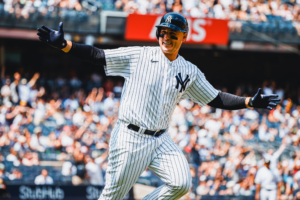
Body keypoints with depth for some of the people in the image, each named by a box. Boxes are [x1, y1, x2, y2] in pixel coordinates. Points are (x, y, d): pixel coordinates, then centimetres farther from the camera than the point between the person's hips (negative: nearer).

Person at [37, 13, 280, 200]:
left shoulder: (190, 72, 8)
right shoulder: (138, 56, -3)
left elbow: (216, 99, 12)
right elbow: (98, 55, -7)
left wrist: (249, 102, 1)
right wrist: (63, 44, -18)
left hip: (161, 141, 4)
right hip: (130, 137, -4)